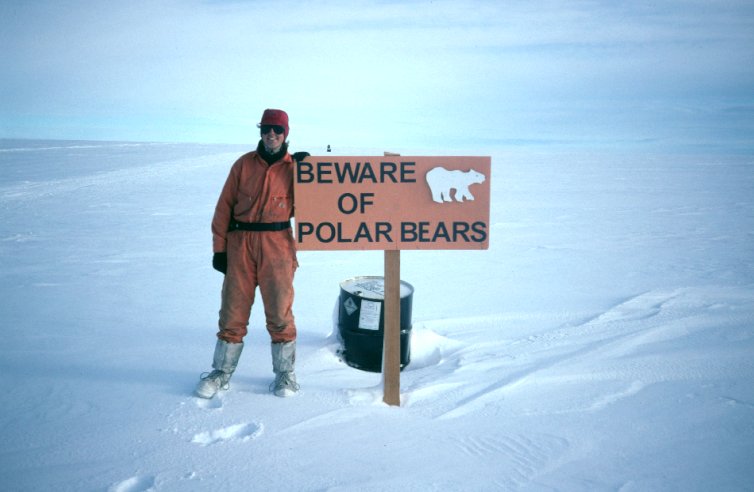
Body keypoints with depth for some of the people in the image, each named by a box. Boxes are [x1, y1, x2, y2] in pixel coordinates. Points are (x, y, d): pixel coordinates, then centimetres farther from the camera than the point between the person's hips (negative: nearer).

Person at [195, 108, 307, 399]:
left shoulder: (293, 167, 6)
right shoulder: (244, 164, 7)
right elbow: (225, 205, 5)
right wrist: (219, 247, 1)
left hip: (277, 246, -1)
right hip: (240, 244, 1)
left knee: (280, 312, 4)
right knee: (232, 312, 7)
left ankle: (285, 373, 20)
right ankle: (221, 372, 22)